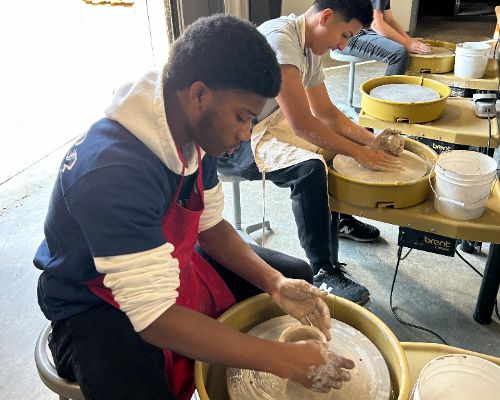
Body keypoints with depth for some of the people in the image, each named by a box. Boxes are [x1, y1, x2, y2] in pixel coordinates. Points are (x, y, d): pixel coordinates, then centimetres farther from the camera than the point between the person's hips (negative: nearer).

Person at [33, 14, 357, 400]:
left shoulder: (195, 131, -10)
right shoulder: (112, 171, -36)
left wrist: (275, 282, -13)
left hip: (172, 267, 8)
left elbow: (211, 226, 1)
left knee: (297, 276, 10)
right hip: (99, 307, -7)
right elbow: (153, 316, -35)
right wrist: (285, 360, -31)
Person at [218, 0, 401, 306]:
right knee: (310, 168, -30)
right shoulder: (280, 38, -24)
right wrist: (360, 153, -20)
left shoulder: (311, 49, 5)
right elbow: (301, 124, -28)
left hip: (267, 123, 10)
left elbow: (326, 112, 13)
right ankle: (323, 271, -18)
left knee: (338, 142, 12)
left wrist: (371, 139, 1)